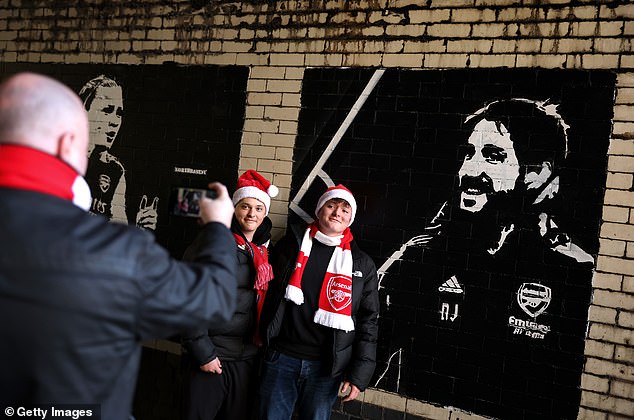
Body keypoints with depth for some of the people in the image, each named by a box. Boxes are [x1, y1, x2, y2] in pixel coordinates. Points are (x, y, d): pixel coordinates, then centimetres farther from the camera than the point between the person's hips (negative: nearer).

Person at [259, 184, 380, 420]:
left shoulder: (362, 265, 6)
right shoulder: (291, 244, 7)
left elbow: (367, 322, 3)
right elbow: (267, 290, 12)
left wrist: (359, 375, -3)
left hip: (326, 367, 0)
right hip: (280, 358, 0)